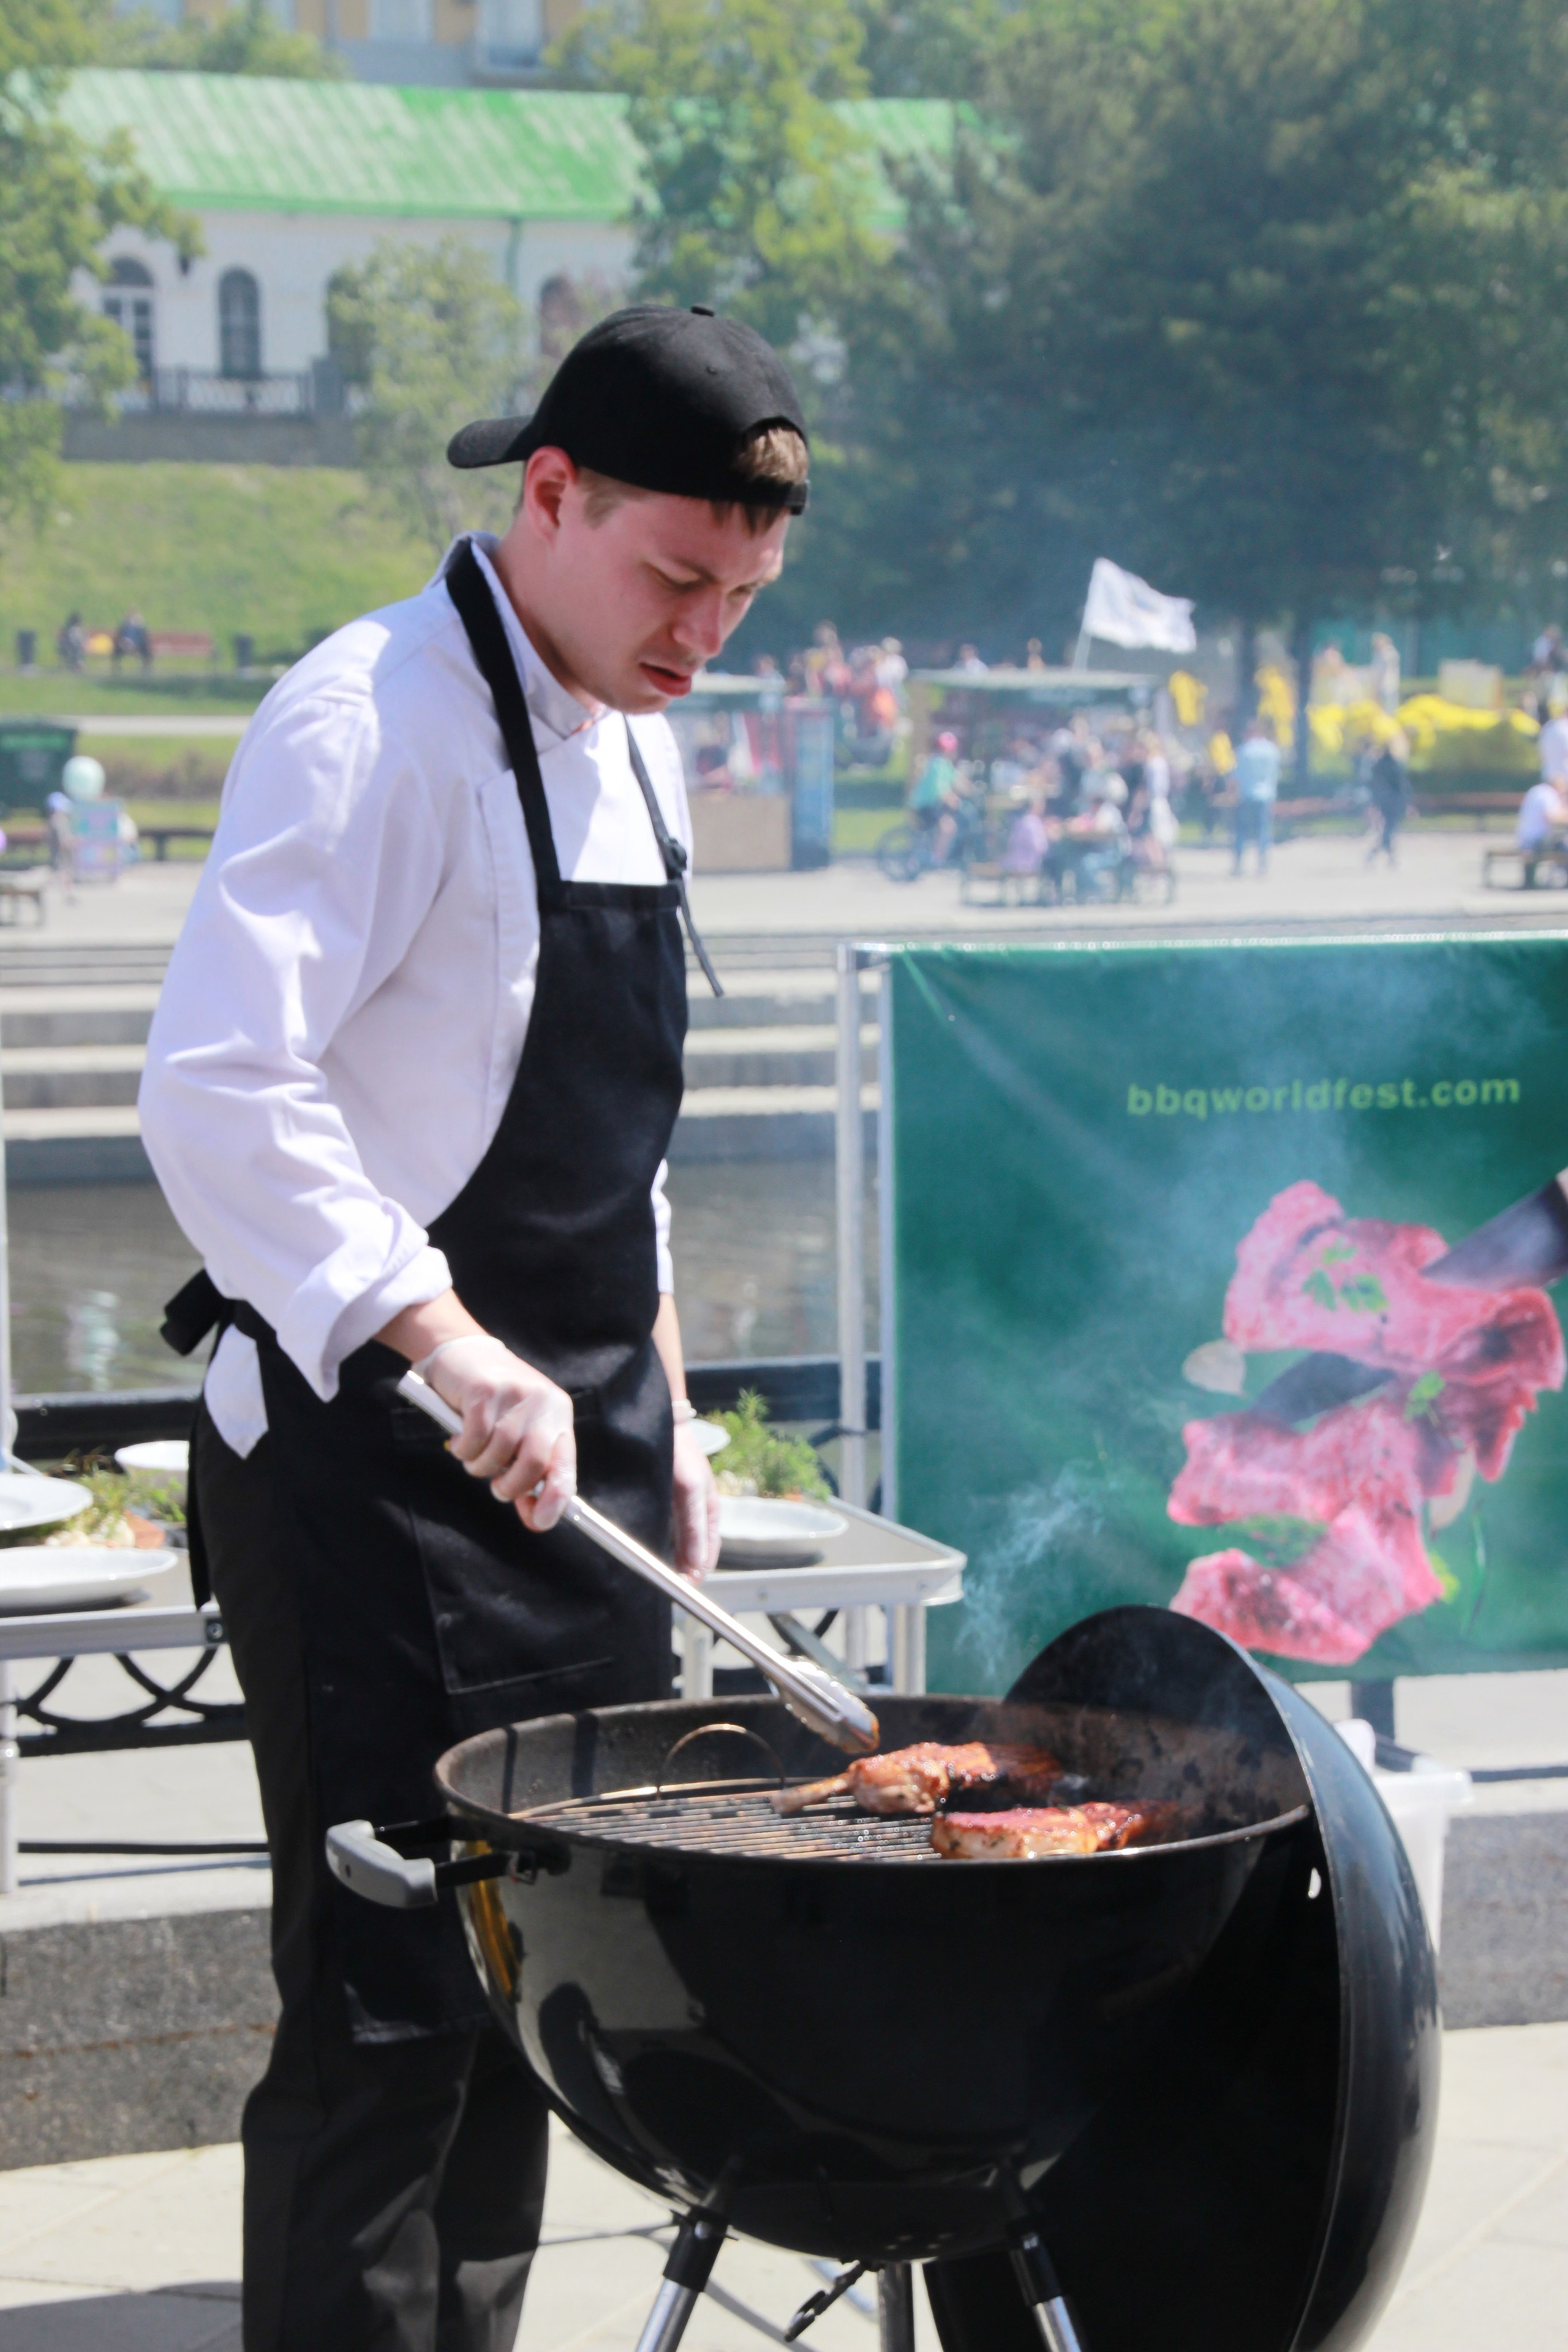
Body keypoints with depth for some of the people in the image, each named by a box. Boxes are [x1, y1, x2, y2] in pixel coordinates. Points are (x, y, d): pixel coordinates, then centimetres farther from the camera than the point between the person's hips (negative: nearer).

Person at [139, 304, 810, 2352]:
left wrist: (662, 1420, 20)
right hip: (374, 1470, -9)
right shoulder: (381, 717, -15)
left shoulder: (630, 749, 14)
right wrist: (441, 1341, -35)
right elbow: (219, 1090, -27)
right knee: (387, 2020, -7)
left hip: (556, 1466, 9)